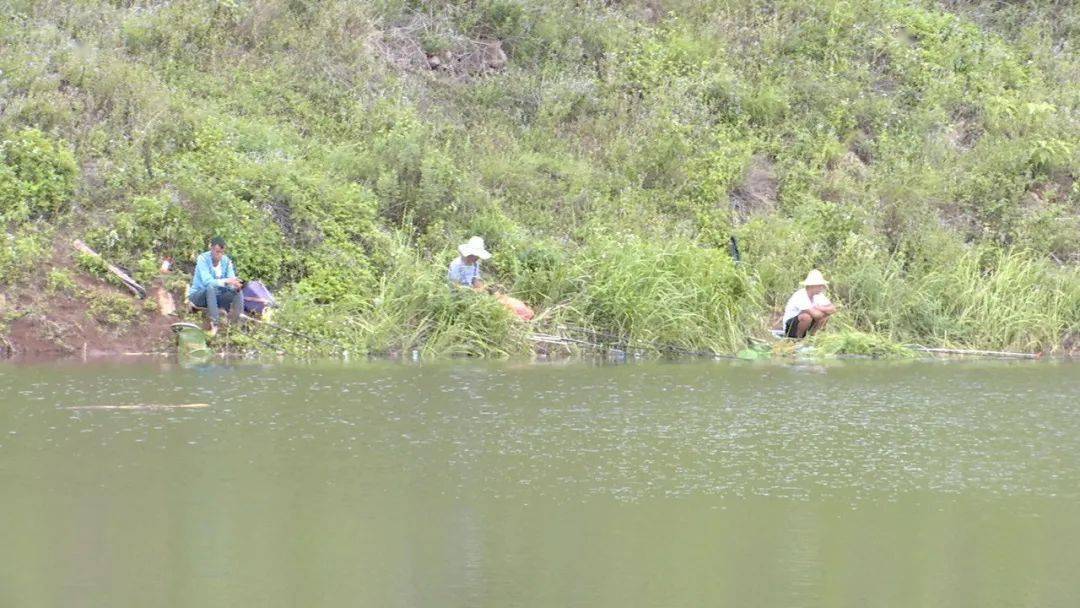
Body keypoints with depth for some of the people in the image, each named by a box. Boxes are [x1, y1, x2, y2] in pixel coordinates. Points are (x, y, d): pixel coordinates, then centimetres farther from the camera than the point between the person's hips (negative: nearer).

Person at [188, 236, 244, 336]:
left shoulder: (226, 261, -5)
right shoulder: (203, 259, -19)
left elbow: (231, 282, -12)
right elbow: (207, 281, -32)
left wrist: (236, 286, -37)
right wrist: (225, 281, -45)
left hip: (216, 297, 5)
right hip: (199, 296, -5)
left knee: (238, 292, -19)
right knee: (211, 287, -37)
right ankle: (214, 325, -44)